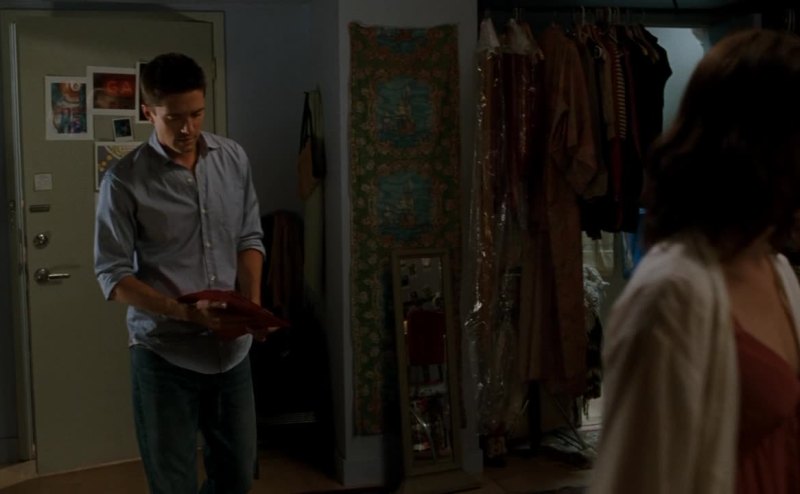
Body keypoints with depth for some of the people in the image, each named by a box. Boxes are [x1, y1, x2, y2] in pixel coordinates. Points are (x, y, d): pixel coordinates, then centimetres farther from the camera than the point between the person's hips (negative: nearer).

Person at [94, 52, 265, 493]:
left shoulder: (233, 159, 2)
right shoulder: (125, 179, -12)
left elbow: (250, 238, 8)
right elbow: (112, 275, -11)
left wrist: (253, 303, -9)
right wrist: (183, 311, -23)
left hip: (231, 348, 4)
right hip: (164, 353, -4)